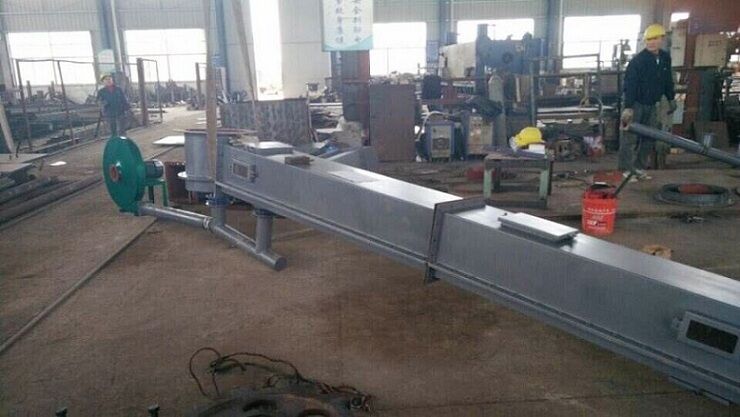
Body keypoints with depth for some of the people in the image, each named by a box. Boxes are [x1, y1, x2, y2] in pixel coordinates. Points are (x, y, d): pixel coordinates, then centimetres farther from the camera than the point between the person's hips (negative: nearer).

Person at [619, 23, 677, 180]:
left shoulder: (665, 58, 5)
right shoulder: (637, 60, -15)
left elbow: (668, 81, 18)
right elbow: (630, 85, -19)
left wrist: (671, 99, 20)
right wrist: (628, 107, -25)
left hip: (652, 105, 7)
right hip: (636, 104, -7)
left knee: (649, 138, 10)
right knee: (630, 137, -6)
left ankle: (639, 168, 19)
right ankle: (626, 169, -1)